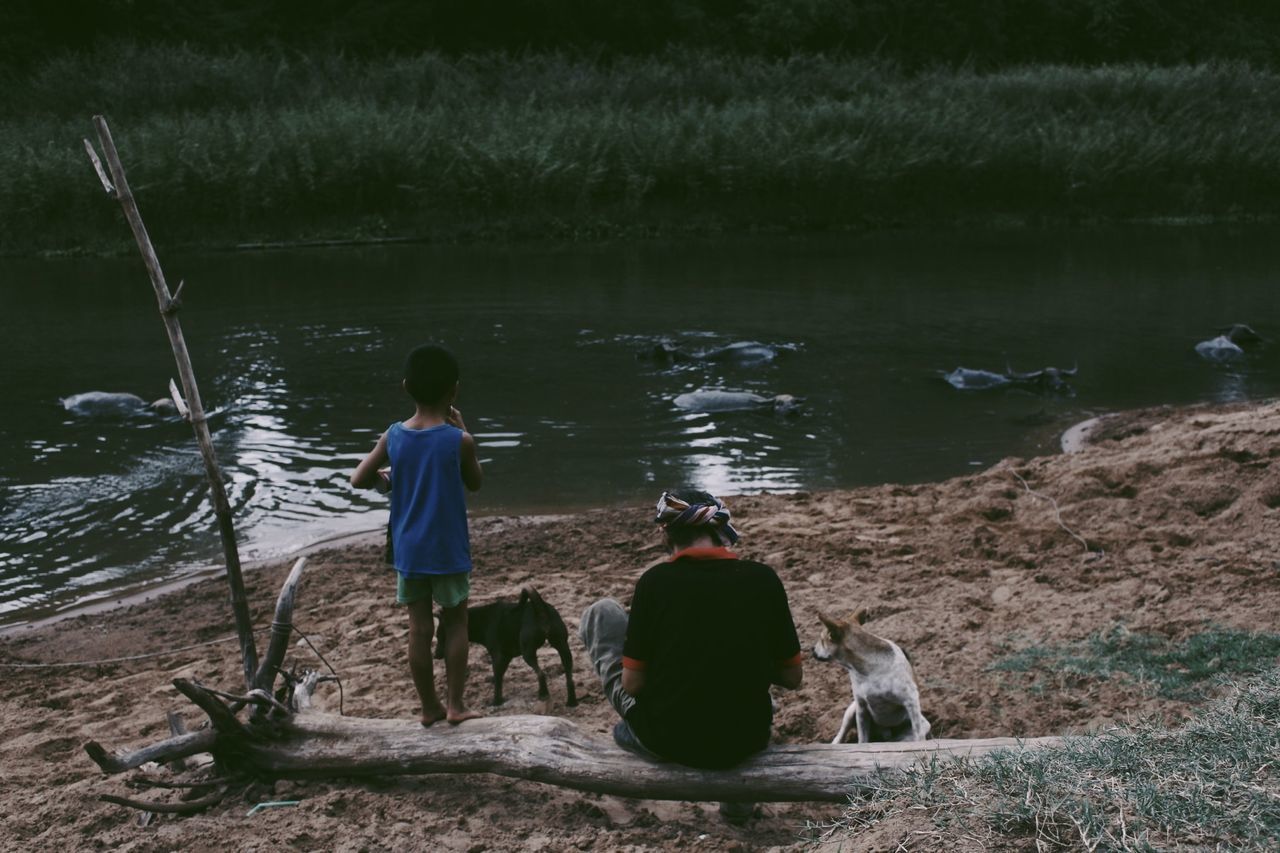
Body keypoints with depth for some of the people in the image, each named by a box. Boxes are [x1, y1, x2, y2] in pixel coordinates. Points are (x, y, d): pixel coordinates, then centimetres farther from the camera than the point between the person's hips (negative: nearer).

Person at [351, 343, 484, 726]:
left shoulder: (393, 436, -6)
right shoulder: (459, 440, -15)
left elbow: (359, 479, 1)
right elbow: (475, 482, 3)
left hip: (408, 551, 3)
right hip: (448, 551, -3)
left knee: (419, 627, 10)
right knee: (455, 623, 13)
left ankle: (430, 706, 20)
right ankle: (455, 704, 14)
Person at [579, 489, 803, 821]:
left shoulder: (655, 581, -11)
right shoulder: (763, 579, -5)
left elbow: (633, 683, -7)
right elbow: (792, 677, 1)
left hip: (667, 742, -2)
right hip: (747, 741, 2)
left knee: (601, 612, 14)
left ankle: (630, 732, 25)